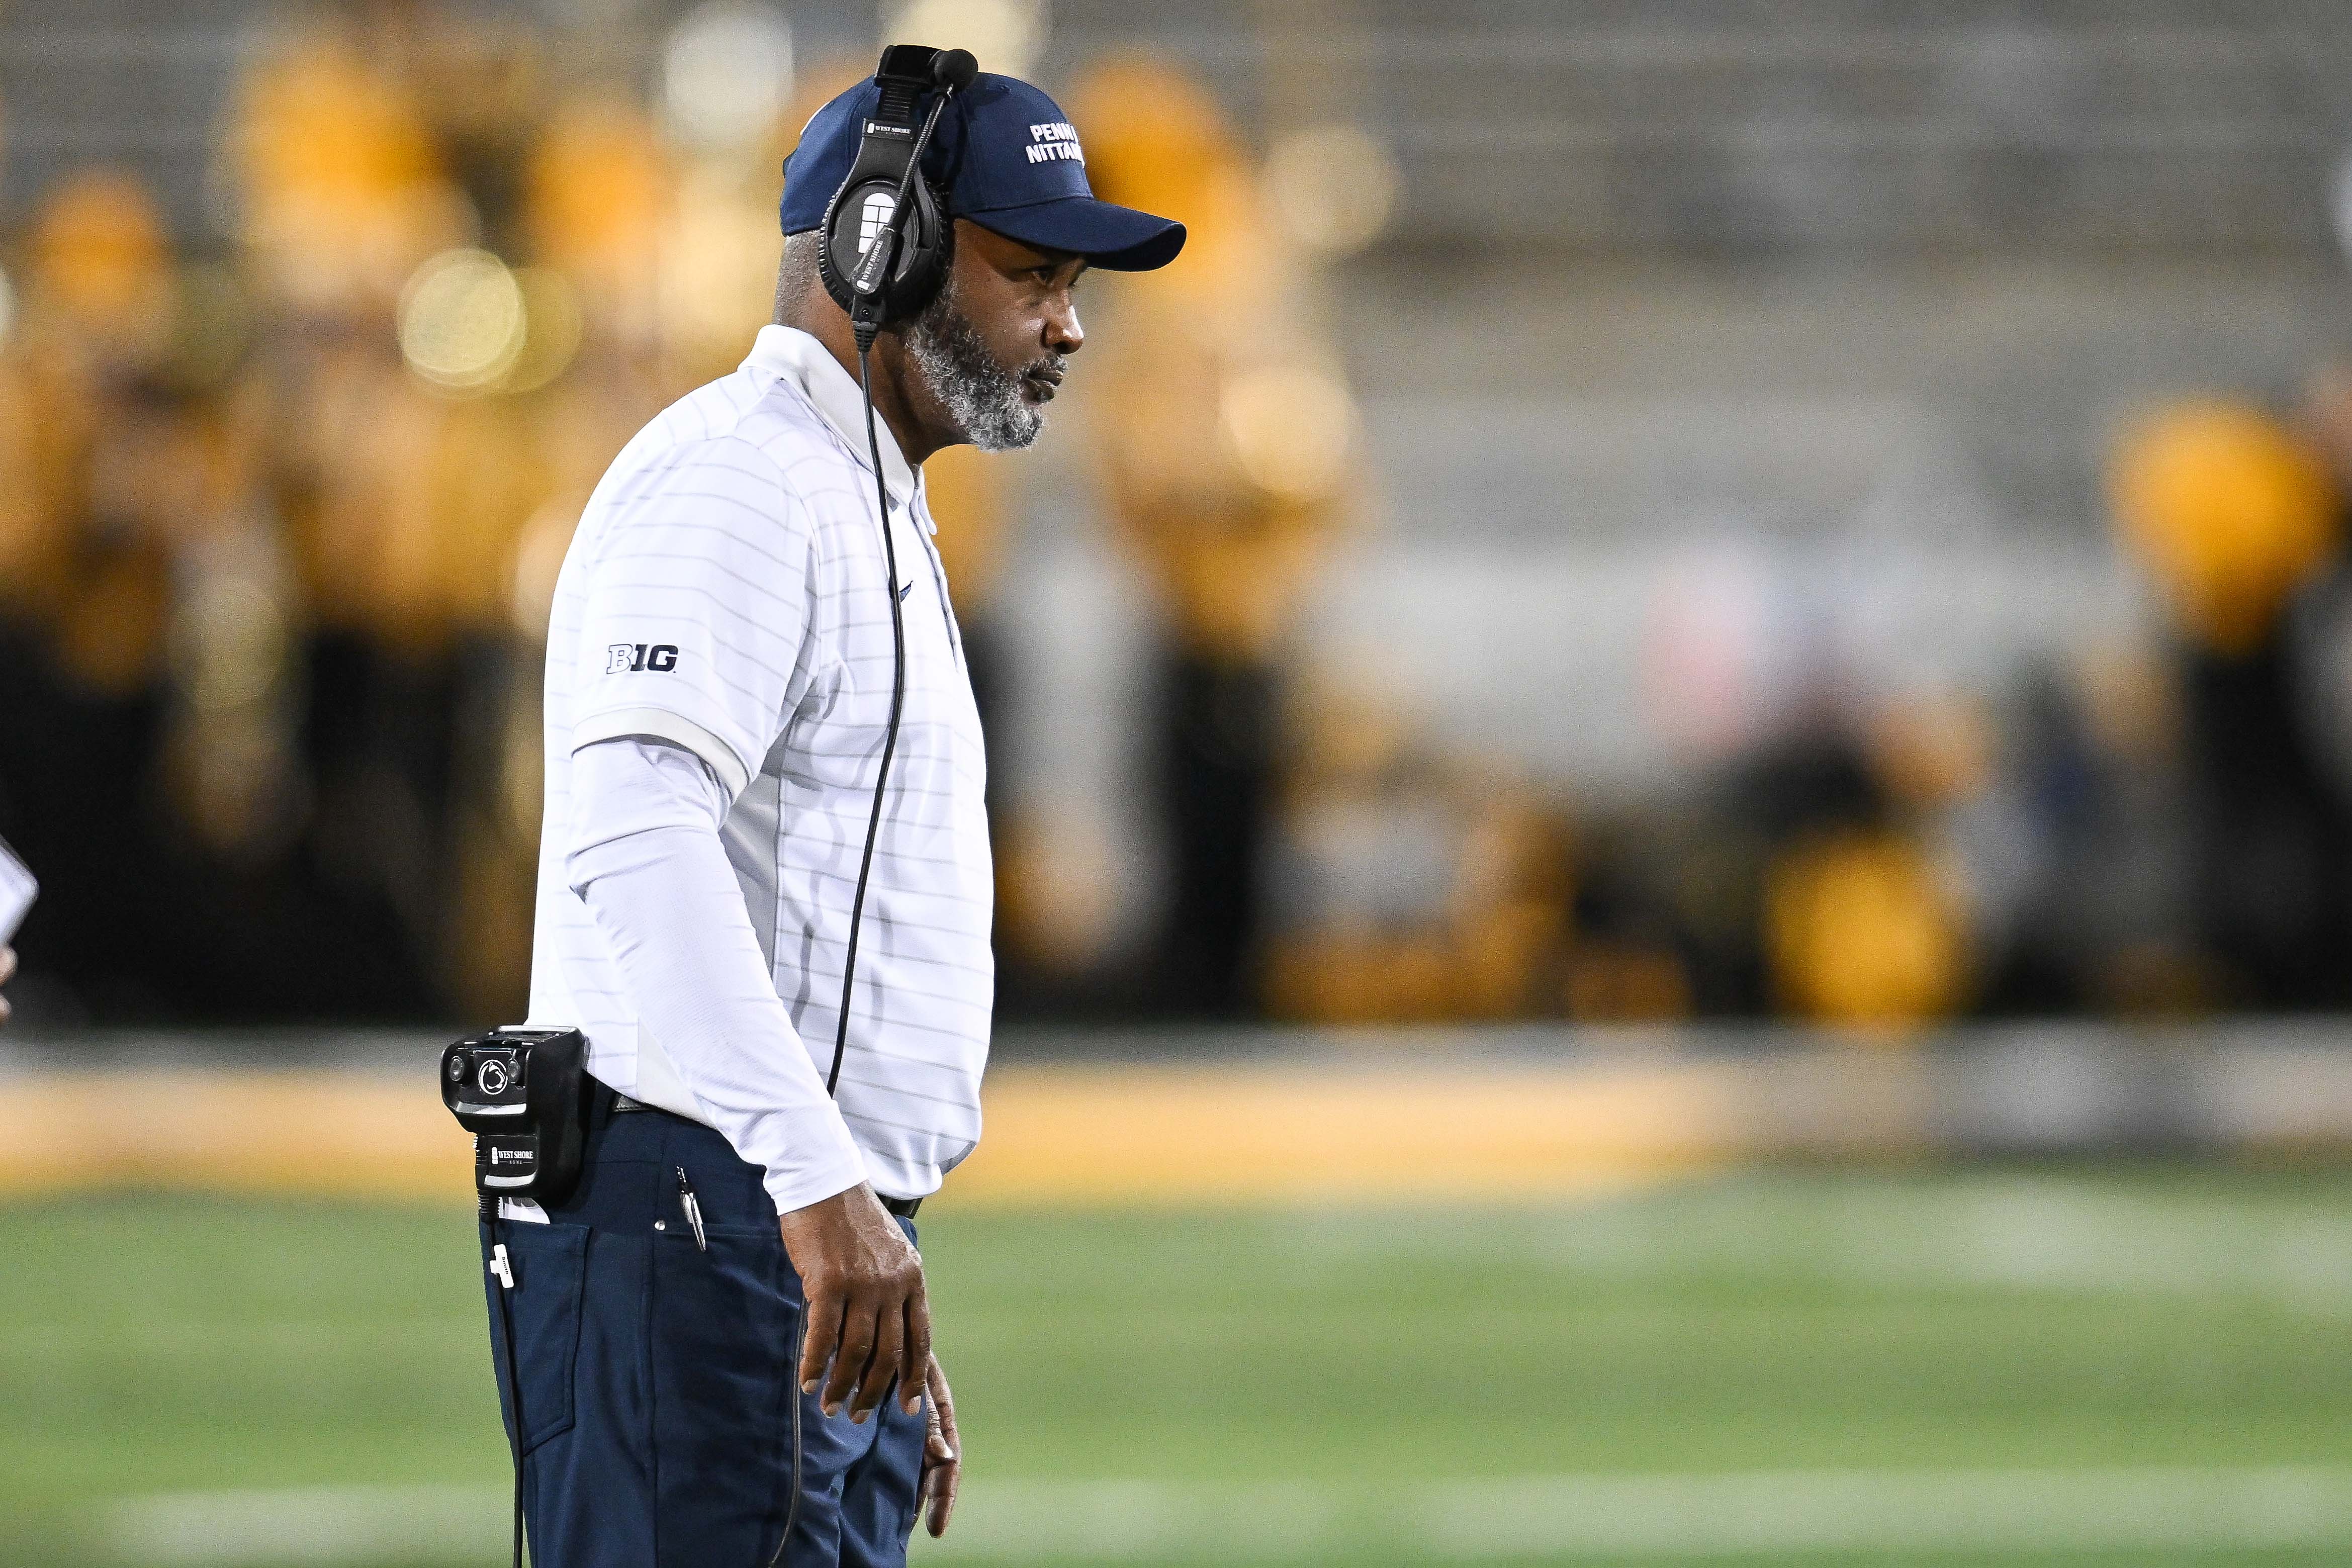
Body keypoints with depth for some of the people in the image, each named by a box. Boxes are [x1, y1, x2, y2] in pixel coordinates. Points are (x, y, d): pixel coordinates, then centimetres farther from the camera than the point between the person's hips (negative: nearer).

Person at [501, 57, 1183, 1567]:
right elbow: (635, 838, -25)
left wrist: (899, 1343, 26)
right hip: (691, 1220, -10)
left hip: (818, 1241, 10)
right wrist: (820, 1184, -34)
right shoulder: (735, 479, -9)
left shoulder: (877, 527, 25)